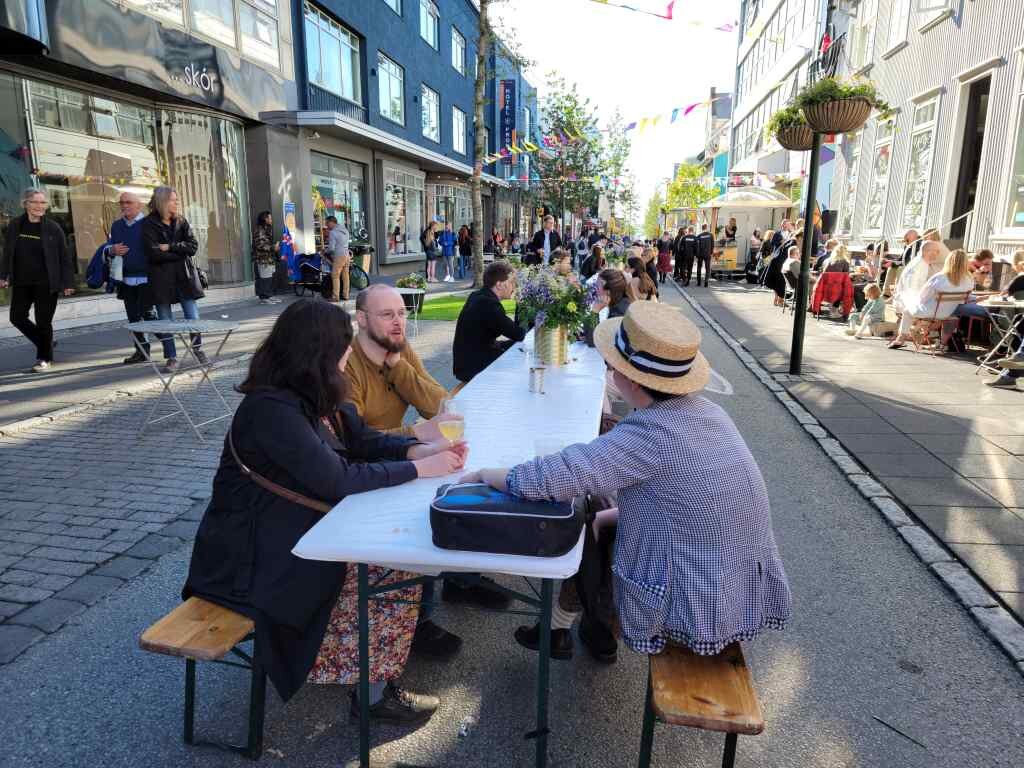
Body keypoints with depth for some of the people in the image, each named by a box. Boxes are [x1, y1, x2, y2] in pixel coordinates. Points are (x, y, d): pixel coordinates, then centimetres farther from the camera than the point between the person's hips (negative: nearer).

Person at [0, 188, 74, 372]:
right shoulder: (15, 225, 4)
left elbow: (65, 257, -5)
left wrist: (68, 283, -8)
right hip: (21, 283, 4)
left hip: (46, 283, -4)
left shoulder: (53, 228, -6)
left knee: (43, 322, 1)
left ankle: (44, 358, 17)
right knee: (17, 317, 5)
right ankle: (45, 343, 28)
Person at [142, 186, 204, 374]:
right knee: (165, 321, 3)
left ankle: (197, 348, 20)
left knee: (193, 318, -1)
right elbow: (154, 254, -13)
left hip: (184, 277, 2)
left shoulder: (181, 221, 10)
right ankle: (171, 358, 12)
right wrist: (180, 251, -7)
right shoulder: (149, 224, -2)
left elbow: (193, 246, -2)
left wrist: (170, 247, -12)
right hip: (161, 279, -2)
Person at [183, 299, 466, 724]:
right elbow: (337, 480, -29)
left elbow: (365, 440, 8)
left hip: (306, 525, 9)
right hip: (258, 553, -9)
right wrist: (420, 468, -22)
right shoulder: (272, 408, -27)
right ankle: (374, 691, 0)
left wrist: (423, 449, -9)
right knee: (397, 568, -15)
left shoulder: (315, 395, 2)